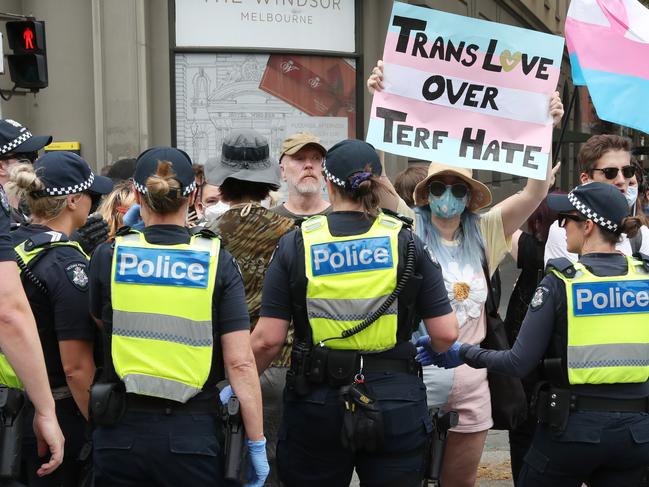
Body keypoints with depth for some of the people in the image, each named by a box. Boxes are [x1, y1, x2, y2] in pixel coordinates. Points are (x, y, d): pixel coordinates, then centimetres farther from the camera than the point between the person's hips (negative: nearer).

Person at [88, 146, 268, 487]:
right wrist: (256, 444, -3)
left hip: (122, 434, 1)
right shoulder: (217, 261, -6)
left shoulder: (108, 257, -3)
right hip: (193, 433, -1)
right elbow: (240, 363, -10)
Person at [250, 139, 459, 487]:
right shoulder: (405, 242, -2)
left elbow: (268, 339, -7)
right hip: (395, 402, 0)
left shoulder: (295, 244, -4)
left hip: (316, 404, 0)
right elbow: (445, 334, -3)